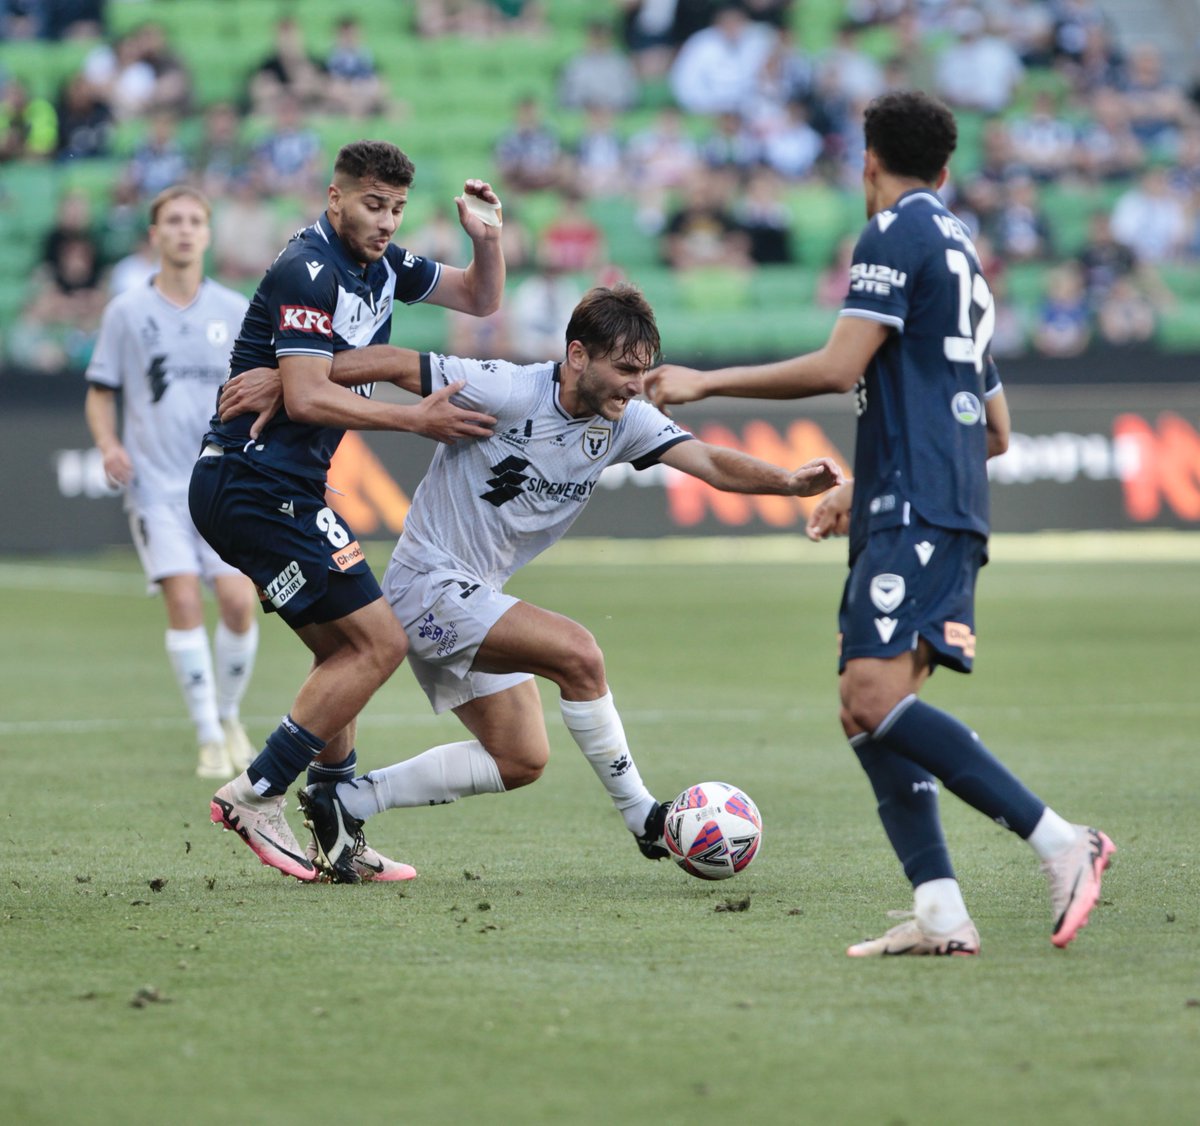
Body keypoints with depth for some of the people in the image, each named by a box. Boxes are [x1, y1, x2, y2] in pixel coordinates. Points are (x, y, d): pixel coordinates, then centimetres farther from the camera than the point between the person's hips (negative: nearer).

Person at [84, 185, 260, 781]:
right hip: (155, 483, -1)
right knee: (183, 599, -14)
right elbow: (101, 392, 9)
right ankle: (209, 738, -6)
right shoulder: (125, 312, 4)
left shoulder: (235, 311, 7)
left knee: (237, 599, -11)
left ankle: (228, 715, 15)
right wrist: (108, 444, -8)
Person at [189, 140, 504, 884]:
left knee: (345, 653, 14)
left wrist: (488, 240, 3)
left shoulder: (379, 265, 12)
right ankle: (256, 796, -10)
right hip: (257, 484, -10)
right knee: (379, 641, -11)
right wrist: (415, 420, -19)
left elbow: (481, 299, 23)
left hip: (280, 490, 10)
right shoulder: (309, 272, -17)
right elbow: (306, 398, -23)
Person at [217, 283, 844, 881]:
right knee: (577, 652, -23)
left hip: (474, 598, 9)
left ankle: (344, 803, 15)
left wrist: (791, 483, -27)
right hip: (430, 583, -9)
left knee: (520, 761, 10)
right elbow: (394, 364, -19)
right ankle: (643, 820, -11)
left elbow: (713, 464, -9)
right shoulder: (508, 392, -22)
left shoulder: (625, 422, -2)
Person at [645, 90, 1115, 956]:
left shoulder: (898, 233, -2)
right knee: (864, 712, 5)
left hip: (915, 510, -9)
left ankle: (1061, 841, -24)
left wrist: (706, 383, -4)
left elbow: (838, 368, -12)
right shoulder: (962, 252, 27)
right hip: (937, 512, 9)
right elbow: (996, 431, 31)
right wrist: (863, 490, 36)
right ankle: (940, 914, -6)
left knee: (877, 697, -21)